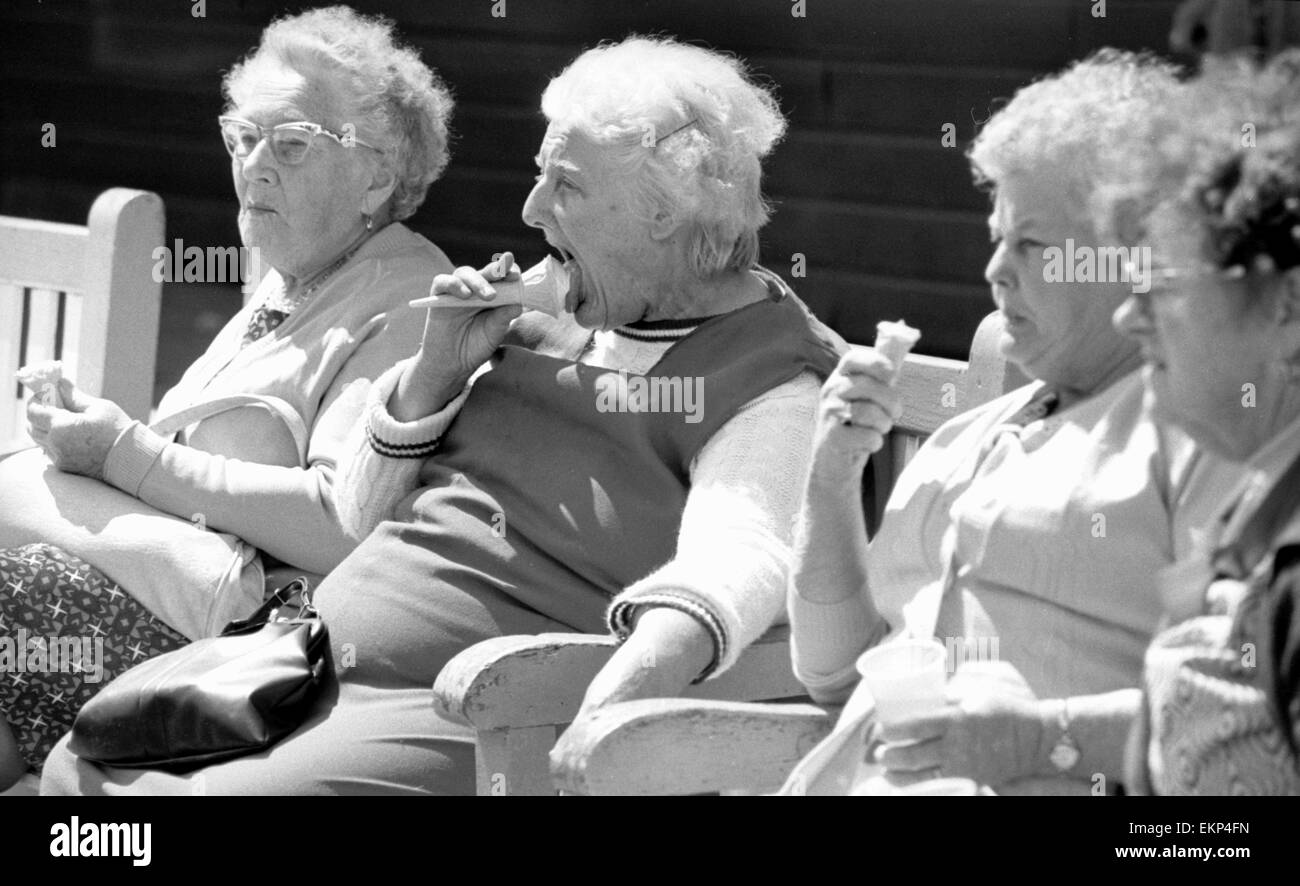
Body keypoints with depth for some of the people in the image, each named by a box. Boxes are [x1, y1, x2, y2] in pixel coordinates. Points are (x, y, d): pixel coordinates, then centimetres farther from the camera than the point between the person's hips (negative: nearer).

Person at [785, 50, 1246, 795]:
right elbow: (835, 672, 24)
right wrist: (833, 480, 12)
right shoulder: (967, 439, 26)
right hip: (876, 776, 7)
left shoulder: (1201, 423, 1)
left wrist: (1046, 737, -20)